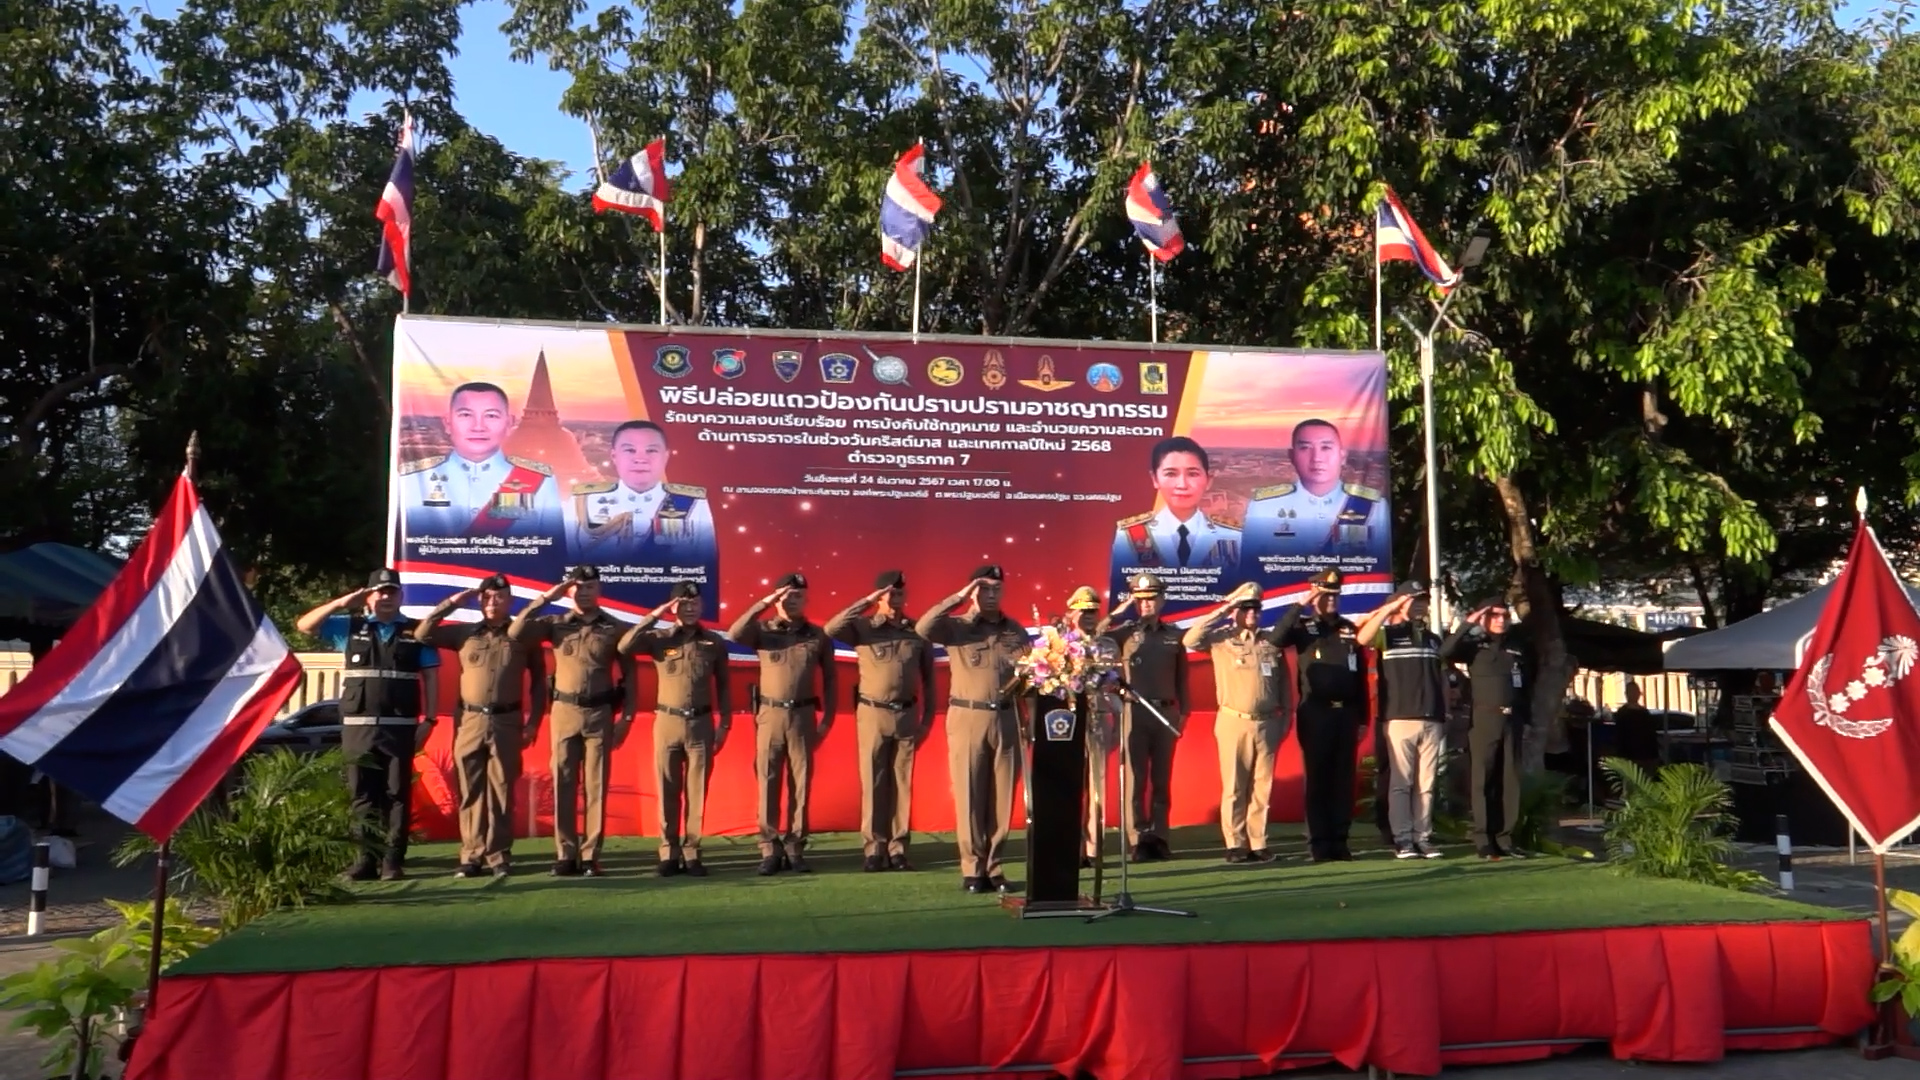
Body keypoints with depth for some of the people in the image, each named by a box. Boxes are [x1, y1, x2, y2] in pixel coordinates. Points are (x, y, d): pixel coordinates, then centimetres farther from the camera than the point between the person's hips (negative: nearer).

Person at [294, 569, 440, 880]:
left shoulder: (416, 632, 7)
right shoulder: (349, 627, 10)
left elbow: (430, 678, 5)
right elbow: (304, 625, 6)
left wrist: (428, 719, -3)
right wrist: (341, 603, -5)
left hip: (400, 727, -2)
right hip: (358, 727, 2)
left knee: (397, 795, 0)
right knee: (362, 796, 5)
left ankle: (393, 860, 2)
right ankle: (366, 857, 11)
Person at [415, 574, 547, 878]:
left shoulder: (523, 636, 5)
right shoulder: (464, 633, 9)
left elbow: (539, 680, 8)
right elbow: (422, 635, 5)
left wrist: (533, 722, 2)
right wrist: (451, 603, 1)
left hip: (506, 722, -1)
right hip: (469, 722, 1)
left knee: (501, 791, 2)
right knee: (471, 792, 3)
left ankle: (500, 857, 8)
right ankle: (471, 856, 9)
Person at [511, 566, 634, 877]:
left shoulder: (615, 628, 2)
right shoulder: (555, 624, 5)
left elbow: (629, 675, 5)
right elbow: (515, 633, -8)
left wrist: (626, 717, -2)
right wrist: (544, 599, -9)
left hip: (600, 714, -1)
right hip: (564, 712, 1)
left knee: (596, 786, 1)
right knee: (563, 785, 3)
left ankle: (591, 857, 6)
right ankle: (566, 855, 9)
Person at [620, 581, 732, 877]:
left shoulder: (714, 642, 4)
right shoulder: (659, 639, 1)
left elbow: (722, 686, 9)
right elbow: (624, 647, -15)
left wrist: (724, 724, 4)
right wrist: (653, 616, -14)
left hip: (701, 724, 0)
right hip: (667, 723, 0)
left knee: (696, 792, 3)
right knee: (667, 791, 4)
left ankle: (692, 854, 10)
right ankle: (668, 854, 12)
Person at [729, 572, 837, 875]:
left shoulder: (819, 636, 5)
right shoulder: (763, 631, 3)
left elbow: (829, 679, 9)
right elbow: (734, 633, -18)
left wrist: (828, 718, 4)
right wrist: (763, 603, -19)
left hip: (803, 716, 1)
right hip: (770, 715, 0)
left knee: (800, 783, 4)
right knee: (768, 782, 2)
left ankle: (795, 848, 12)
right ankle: (770, 850, 8)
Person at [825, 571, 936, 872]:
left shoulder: (917, 631, 4)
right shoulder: (863, 628, -1)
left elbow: (929, 678, 9)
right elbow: (831, 629, -20)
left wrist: (927, 719, 6)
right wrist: (866, 602, -19)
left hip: (907, 715, 2)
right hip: (873, 714, -2)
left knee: (902, 784, 5)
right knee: (873, 783, 2)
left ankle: (897, 848, 12)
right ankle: (874, 849, 8)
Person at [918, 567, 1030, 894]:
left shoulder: (1016, 630, 10)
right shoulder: (957, 627, -1)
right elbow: (922, 628, -19)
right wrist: (958, 598, -19)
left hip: (1006, 719, 3)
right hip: (968, 718, -3)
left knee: (1002, 798, 6)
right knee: (969, 796, 1)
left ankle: (995, 867, 15)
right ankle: (972, 869, 8)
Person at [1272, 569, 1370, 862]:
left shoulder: (1349, 629, 12)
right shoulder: (1303, 626, 3)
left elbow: (1361, 676, 13)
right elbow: (1277, 639, -19)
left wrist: (1362, 718, 9)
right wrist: (1300, 605, -19)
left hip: (1346, 712, 3)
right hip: (1316, 713, -3)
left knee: (1344, 779, 5)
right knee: (1318, 779, -1)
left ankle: (1340, 840, 11)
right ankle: (1319, 843, 3)